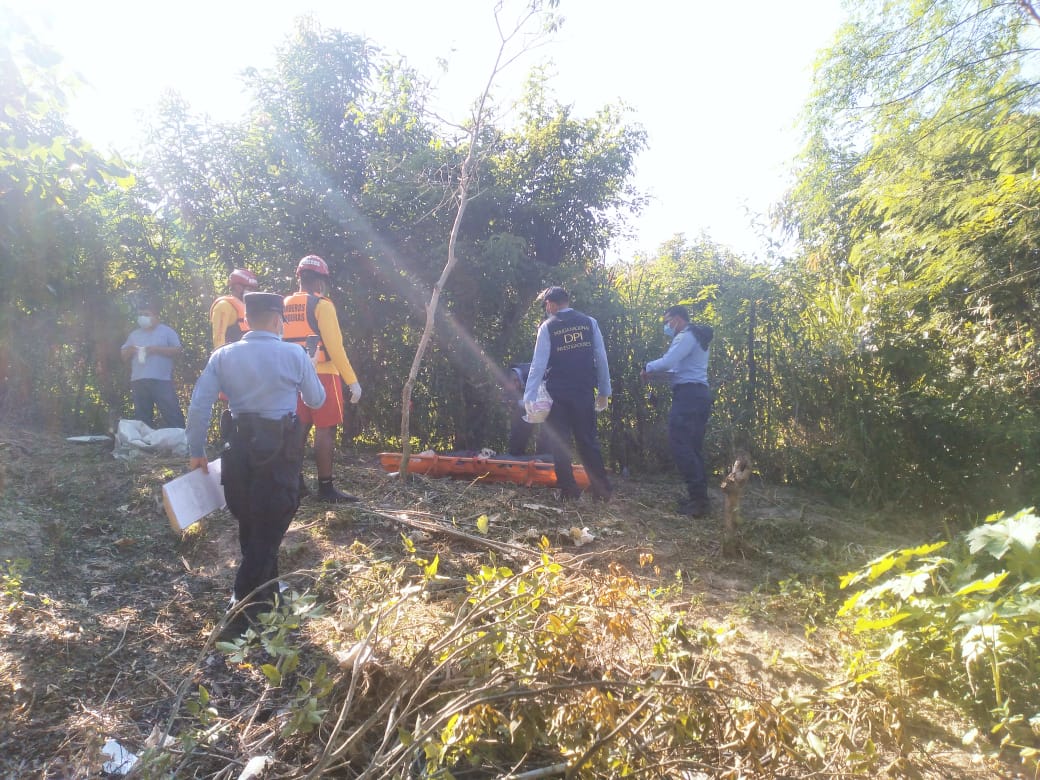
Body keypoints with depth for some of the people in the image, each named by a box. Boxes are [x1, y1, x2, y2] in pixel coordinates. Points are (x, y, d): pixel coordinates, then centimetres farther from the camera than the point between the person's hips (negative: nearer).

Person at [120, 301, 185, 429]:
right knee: (142, 418, 10)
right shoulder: (134, 334, 19)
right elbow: (123, 355, 21)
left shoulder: (166, 331, 5)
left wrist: (157, 349, -12)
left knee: (172, 414, -9)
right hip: (138, 381, 5)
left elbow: (178, 350, -3)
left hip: (162, 381, -5)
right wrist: (129, 351, -2)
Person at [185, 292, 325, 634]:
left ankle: (265, 592, 36)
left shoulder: (223, 356, 2)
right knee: (268, 529, 4)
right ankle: (244, 613, 2)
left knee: (250, 524, 19)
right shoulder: (294, 355, -5)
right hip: (280, 450, -4)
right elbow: (316, 400, 7)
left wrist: (196, 451, 6)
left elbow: (199, 405, -3)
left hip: (239, 448, 4)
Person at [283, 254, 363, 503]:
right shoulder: (321, 305, -9)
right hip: (322, 376, -7)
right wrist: (352, 380, -13)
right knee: (325, 431, -4)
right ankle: (326, 488, -3)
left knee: (299, 428, 14)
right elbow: (335, 346, -15)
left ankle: (295, 481, 19)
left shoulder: (284, 306, 11)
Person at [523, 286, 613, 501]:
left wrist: (529, 398, -9)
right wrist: (604, 391, 10)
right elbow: (601, 359, 3)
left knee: (559, 442, 7)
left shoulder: (547, 326, -4)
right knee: (588, 440, 11)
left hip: (558, 394, -2)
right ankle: (602, 489, 10)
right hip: (585, 393, 3)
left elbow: (538, 364, -9)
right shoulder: (590, 322, 4)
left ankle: (568, 490, 6)